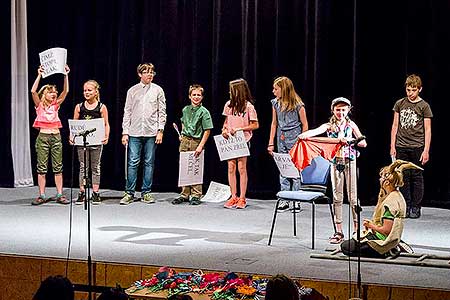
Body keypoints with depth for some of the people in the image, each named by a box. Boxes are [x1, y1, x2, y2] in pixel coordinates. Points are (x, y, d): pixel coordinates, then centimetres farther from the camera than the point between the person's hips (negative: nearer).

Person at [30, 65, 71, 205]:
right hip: (43, 137, -2)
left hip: (56, 137, 3)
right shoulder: (39, 105, 3)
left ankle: (60, 195, 7)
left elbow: (66, 91, 2)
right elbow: (33, 91, -12)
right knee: (42, 167, 0)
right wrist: (39, 75, -14)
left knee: (58, 167, 3)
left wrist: (66, 75, -6)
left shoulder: (56, 104, 10)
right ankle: (42, 196, 5)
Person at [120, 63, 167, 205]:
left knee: (149, 163, 4)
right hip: (134, 133, 0)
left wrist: (160, 131, -4)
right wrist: (125, 133, 1)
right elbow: (127, 112, 8)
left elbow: (162, 112, 5)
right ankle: (129, 193, 1)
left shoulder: (158, 90, 6)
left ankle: (146, 193, 11)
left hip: (151, 133, 0)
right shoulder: (132, 91, 8)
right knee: (133, 162, -4)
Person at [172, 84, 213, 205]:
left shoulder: (204, 112, -7)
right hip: (185, 141, 5)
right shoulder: (185, 109, 9)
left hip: (196, 141, -5)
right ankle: (185, 194, 13)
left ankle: (196, 195, 5)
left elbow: (207, 131, -11)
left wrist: (201, 146, -16)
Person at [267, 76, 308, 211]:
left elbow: (305, 125, -3)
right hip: (281, 138, 5)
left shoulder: (297, 104, -9)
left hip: (294, 137, -5)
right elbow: (274, 123, 13)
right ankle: (284, 200, 9)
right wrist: (271, 143, 10)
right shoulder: (276, 103, 6)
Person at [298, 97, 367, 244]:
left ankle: (356, 229, 8)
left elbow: (363, 143, -6)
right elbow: (317, 131, -21)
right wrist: (304, 134, -42)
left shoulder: (351, 125, 2)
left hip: (350, 160, -1)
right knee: (337, 197, 4)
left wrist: (350, 140, -24)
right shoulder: (329, 125, 1)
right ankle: (339, 231, 8)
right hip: (335, 161, 1)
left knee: (352, 196, 0)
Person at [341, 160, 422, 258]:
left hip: (383, 241, -10)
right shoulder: (398, 195, 7)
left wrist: (371, 225, -9)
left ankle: (382, 253, -9)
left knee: (345, 247, -8)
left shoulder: (390, 201, -24)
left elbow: (386, 230, -26)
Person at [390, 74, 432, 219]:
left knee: (417, 177, 1)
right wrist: (392, 146, 6)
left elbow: (427, 130, -1)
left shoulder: (424, 106, 0)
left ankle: (416, 207, 8)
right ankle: (405, 206, 11)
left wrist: (426, 150, -7)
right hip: (401, 147, 2)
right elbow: (395, 126, 11)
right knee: (403, 177, 4)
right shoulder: (400, 104, 7)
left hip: (417, 147, -2)